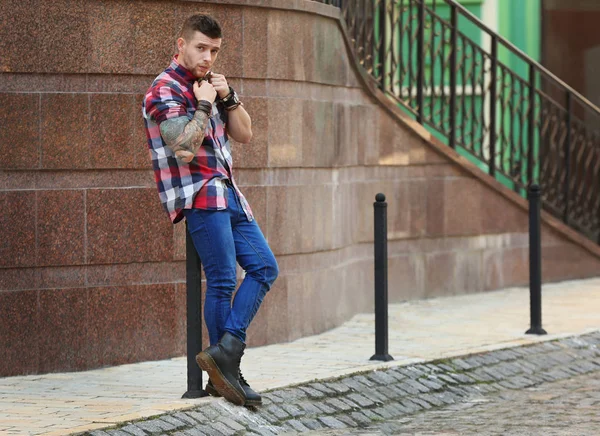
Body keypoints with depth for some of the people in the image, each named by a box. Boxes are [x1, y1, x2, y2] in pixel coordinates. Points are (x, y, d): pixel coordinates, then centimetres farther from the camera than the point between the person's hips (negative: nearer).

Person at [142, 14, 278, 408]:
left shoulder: (207, 84, 19)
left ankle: (225, 352, -7)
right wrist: (203, 105, -14)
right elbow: (185, 149, -21)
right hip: (199, 195, -9)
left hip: (227, 194, 9)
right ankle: (226, 373, -8)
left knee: (264, 267, 1)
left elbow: (245, 134, 16)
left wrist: (228, 97, 2)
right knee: (223, 281, -12)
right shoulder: (166, 91, -8)